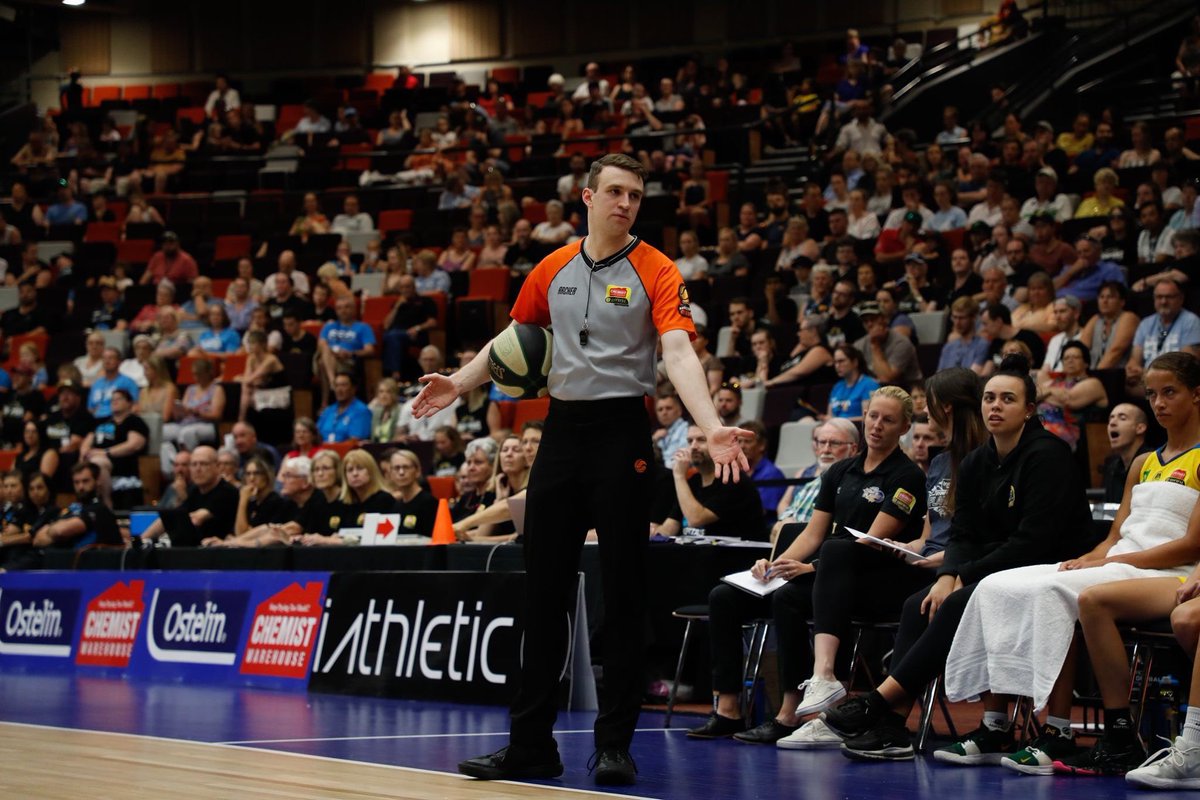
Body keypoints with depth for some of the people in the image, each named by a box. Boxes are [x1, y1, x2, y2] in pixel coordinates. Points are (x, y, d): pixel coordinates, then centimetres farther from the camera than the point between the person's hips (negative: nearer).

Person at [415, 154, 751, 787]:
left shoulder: (656, 272, -5)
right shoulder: (551, 270, 9)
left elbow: (678, 354, -18)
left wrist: (711, 427, -32)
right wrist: (458, 383, 10)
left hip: (622, 432, -4)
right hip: (562, 429, 4)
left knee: (622, 590, -1)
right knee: (543, 590, 6)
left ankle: (614, 744, 7)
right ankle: (531, 743, 14)